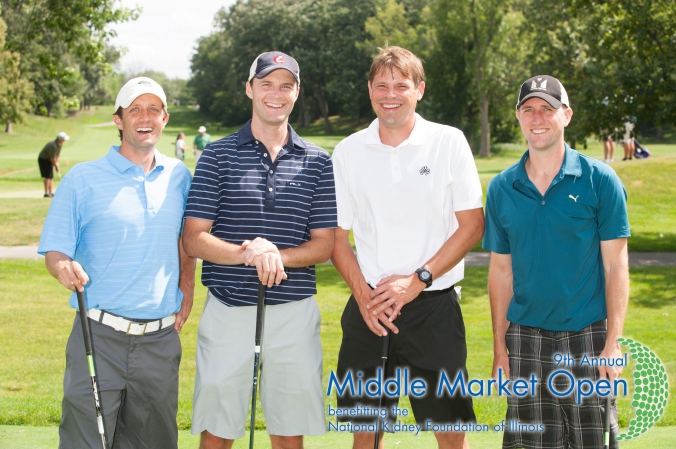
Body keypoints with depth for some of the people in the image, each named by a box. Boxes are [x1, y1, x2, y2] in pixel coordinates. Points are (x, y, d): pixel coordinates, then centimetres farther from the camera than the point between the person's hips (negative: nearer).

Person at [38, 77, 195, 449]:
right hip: (100, 336, -3)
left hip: (161, 339, 3)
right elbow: (54, 252, -3)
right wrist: (64, 268, -24)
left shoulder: (178, 176, 10)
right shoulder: (83, 178, 0)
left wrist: (186, 290, 11)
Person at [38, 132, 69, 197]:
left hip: (49, 160, 9)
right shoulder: (53, 146, -33)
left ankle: (51, 192, 6)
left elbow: (58, 153, 9)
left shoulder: (60, 144, -5)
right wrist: (56, 167, -13)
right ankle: (46, 193, -15)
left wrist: (57, 162, 0)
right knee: (47, 176, -14)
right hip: (43, 159, -9)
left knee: (51, 177, 5)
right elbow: (52, 158, -25)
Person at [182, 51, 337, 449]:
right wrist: (247, 253, -22)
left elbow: (325, 245, 3)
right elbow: (194, 240, -3)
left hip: (295, 312, 1)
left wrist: (277, 255, -16)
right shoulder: (218, 155, 3)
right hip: (229, 310, -1)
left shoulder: (318, 161, 7)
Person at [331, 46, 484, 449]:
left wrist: (417, 281, -12)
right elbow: (337, 235, 8)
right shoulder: (349, 151, 5)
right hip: (368, 307, 2)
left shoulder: (449, 142, -1)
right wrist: (363, 293, -7)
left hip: (434, 306, -2)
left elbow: (472, 225, -4)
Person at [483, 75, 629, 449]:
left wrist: (613, 343, -10)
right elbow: (500, 270, 10)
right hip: (526, 337, 3)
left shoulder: (600, 180, -3)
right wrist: (499, 346, 6)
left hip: (587, 334, -2)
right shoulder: (501, 189, 5)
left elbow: (615, 265, -3)